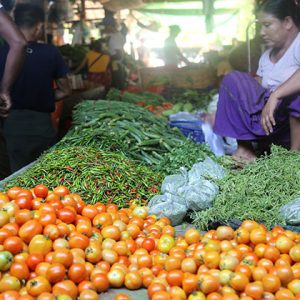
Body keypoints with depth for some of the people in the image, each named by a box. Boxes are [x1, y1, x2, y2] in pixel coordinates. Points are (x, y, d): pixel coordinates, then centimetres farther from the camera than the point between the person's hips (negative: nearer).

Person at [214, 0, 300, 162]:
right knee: (233, 80, 0)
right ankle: (244, 147, -8)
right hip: (269, 119, 7)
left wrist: (275, 95, -37)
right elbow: (257, 88, 10)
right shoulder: (267, 56, 12)